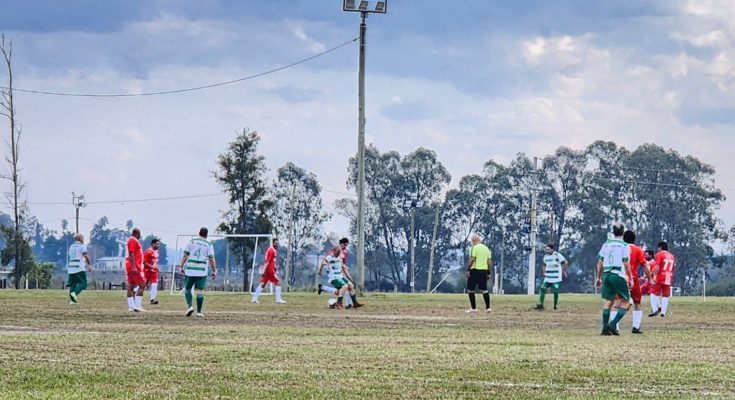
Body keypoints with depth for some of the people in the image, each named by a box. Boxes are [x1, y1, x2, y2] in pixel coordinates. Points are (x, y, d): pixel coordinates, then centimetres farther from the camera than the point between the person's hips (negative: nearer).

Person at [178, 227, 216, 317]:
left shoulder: (191, 242, 6)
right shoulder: (209, 244, 1)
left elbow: (185, 255, 3)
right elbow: (211, 259, -2)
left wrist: (181, 266, 9)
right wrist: (214, 271, 4)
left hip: (190, 270, 1)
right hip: (202, 271, -1)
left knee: (187, 289, 13)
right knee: (200, 291, 1)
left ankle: (189, 306, -7)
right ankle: (199, 312, 1)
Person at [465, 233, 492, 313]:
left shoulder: (474, 248, -7)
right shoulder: (486, 248, 14)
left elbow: (472, 259, -16)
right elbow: (489, 261, 12)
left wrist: (468, 270, -13)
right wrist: (488, 273, 15)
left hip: (475, 270, -6)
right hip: (484, 270, 6)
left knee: (470, 289, 1)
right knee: (484, 289, 10)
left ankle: (473, 308, -3)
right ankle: (488, 307, 6)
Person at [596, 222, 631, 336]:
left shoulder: (606, 244, 10)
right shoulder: (624, 246, -5)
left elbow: (600, 262, 11)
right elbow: (626, 263, -8)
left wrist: (599, 278, 18)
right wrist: (630, 278, 0)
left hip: (606, 275, 5)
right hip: (618, 275, -5)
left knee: (608, 301, 11)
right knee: (626, 301, 4)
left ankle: (605, 328, 8)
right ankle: (613, 324, -9)